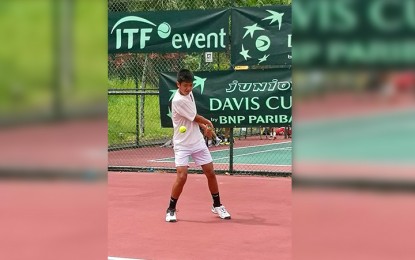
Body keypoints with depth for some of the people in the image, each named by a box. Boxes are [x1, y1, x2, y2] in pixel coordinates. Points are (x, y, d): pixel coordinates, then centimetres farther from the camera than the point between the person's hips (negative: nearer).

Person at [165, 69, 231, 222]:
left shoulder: (189, 94, 4)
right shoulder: (178, 101, -22)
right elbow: (196, 118, -12)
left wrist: (204, 127, 0)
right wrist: (208, 123, 7)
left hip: (198, 142, 7)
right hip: (182, 145, -7)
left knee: (210, 173, 7)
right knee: (182, 176, -17)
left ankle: (217, 206, 23)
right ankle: (171, 209, 1)